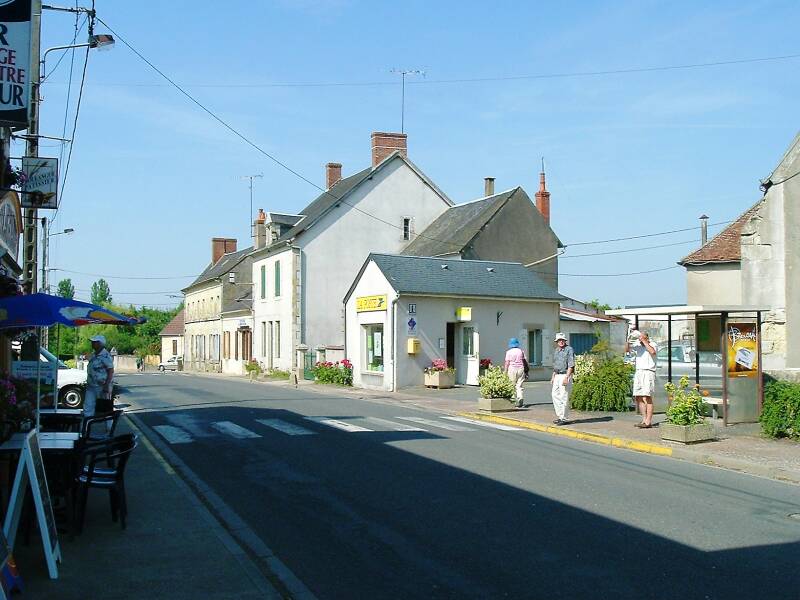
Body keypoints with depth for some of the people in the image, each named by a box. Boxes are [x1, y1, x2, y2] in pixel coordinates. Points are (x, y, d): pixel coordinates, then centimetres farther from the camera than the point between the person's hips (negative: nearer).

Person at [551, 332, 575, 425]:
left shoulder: (569, 350, -9)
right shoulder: (556, 351, 16)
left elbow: (571, 365, -15)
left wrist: (566, 377, -22)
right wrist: (553, 377, 20)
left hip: (565, 375, -8)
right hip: (557, 376, 8)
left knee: (564, 397, -7)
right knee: (555, 395, 8)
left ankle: (563, 418, -1)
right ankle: (559, 416, 17)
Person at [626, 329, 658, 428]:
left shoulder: (653, 345, 0)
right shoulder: (638, 345, 15)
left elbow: (652, 352, -21)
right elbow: (626, 349, 11)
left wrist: (644, 341, -16)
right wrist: (628, 339, -3)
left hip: (648, 372, -6)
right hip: (638, 372, 6)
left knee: (647, 397, -12)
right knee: (638, 397, 2)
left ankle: (648, 422, -13)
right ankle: (644, 419, 8)